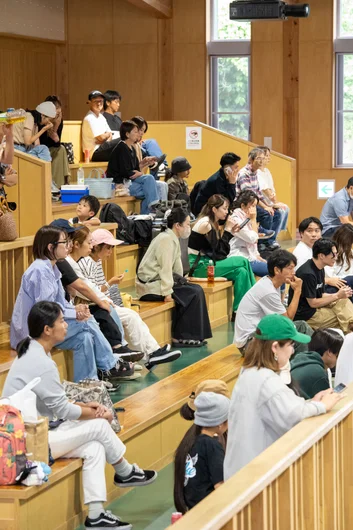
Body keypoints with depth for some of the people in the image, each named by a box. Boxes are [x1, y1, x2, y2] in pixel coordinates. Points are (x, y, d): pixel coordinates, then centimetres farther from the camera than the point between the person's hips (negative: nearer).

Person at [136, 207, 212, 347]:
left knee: (196, 290, 6)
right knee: (193, 293, -14)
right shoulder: (167, 240, -16)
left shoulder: (172, 239, 15)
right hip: (152, 285, -10)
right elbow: (166, 267, -22)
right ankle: (181, 337, -9)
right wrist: (167, 292, -25)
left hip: (158, 280, 10)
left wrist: (180, 282, 4)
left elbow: (176, 266, 14)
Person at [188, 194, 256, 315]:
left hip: (207, 262, 9)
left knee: (241, 271, -10)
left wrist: (230, 232, 1)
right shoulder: (205, 224, -15)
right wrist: (227, 230, -11)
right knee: (243, 262, -13)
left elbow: (222, 251, 10)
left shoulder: (213, 224, 13)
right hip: (199, 266, -9)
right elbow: (219, 253, -17)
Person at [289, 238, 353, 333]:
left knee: (343, 302, -6)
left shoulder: (320, 268, 6)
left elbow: (321, 295, 9)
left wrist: (340, 294, -8)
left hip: (316, 307, 9)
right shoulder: (308, 274, -23)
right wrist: (337, 296, -12)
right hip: (304, 314, -9)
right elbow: (313, 303, -18)